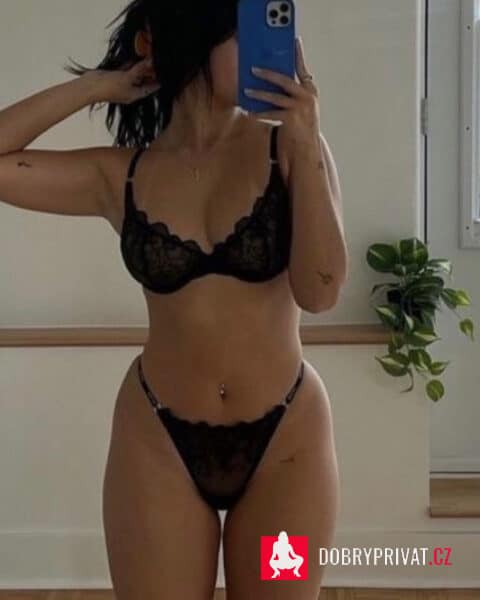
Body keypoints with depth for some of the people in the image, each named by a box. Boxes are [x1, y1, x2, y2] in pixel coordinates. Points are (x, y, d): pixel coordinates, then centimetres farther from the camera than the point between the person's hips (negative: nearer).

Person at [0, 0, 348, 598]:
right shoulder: (121, 175, -3)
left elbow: (319, 291, -14)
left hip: (287, 435, 0)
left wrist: (305, 142, -19)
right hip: (158, 441, 0)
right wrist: (93, 87, -6)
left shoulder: (288, 147, -5)